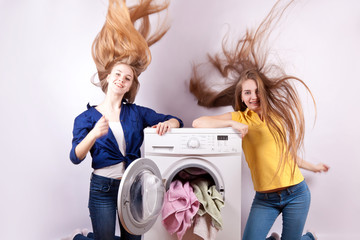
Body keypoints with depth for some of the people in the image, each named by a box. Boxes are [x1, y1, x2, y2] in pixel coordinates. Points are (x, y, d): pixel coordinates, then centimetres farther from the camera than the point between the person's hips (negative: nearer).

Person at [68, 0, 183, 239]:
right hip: (103, 186, -3)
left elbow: (175, 120, 4)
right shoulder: (87, 118, -3)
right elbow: (76, 157, -15)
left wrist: (167, 124, -21)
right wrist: (94, 134, -35)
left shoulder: (136, 112, 2)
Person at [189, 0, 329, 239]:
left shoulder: (277, 115, 3)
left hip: (296, 193, 1)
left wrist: (312, 166, 31)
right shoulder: (240, 118, -5)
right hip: (264, 199, -1)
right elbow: (198, 123, -16)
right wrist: (233, 124, -23)